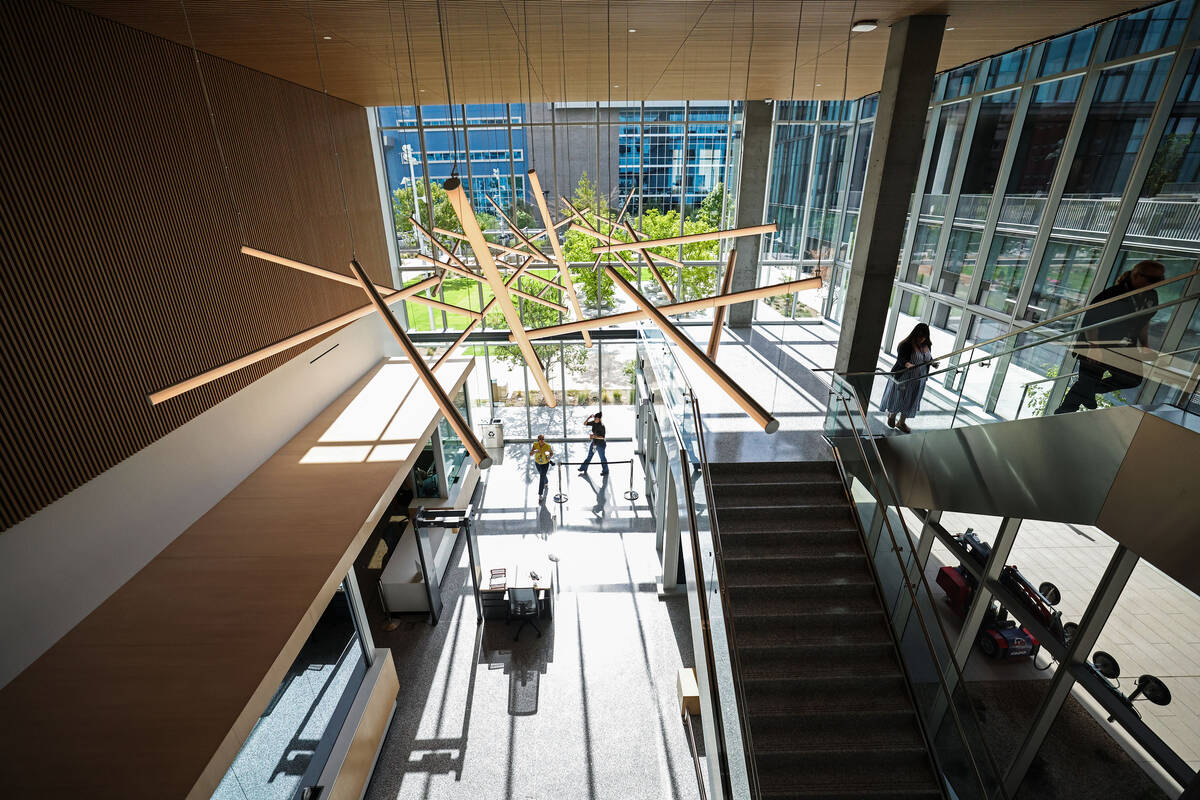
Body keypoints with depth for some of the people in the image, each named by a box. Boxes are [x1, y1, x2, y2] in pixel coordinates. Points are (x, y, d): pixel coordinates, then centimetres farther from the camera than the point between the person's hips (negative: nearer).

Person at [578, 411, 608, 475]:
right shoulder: (593, 423, -3)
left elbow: (602, 437, -22)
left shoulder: (601, 426, -22)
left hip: (600, 443, -7)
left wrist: (594, 436, -31)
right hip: (594, 442, 7)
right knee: (589, 456, 15)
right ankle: (583, 468, 24)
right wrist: (589, 418, -12)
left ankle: (605, 471, 21)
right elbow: (585, 424, 2)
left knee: (602, 457, 6)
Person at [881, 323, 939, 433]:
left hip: (918, 380, 6)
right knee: (898, 398, 11)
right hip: (903, 377, -6)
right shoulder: (906, 345, -19)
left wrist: (932, 362, -6)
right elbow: (900, 359, -28)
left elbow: (929, 358, 17)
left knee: (911, 401, 13)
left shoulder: (926, 346, 3)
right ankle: (891, 416, 38)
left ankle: (901, 422, 28)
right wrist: (908, 364, -48)